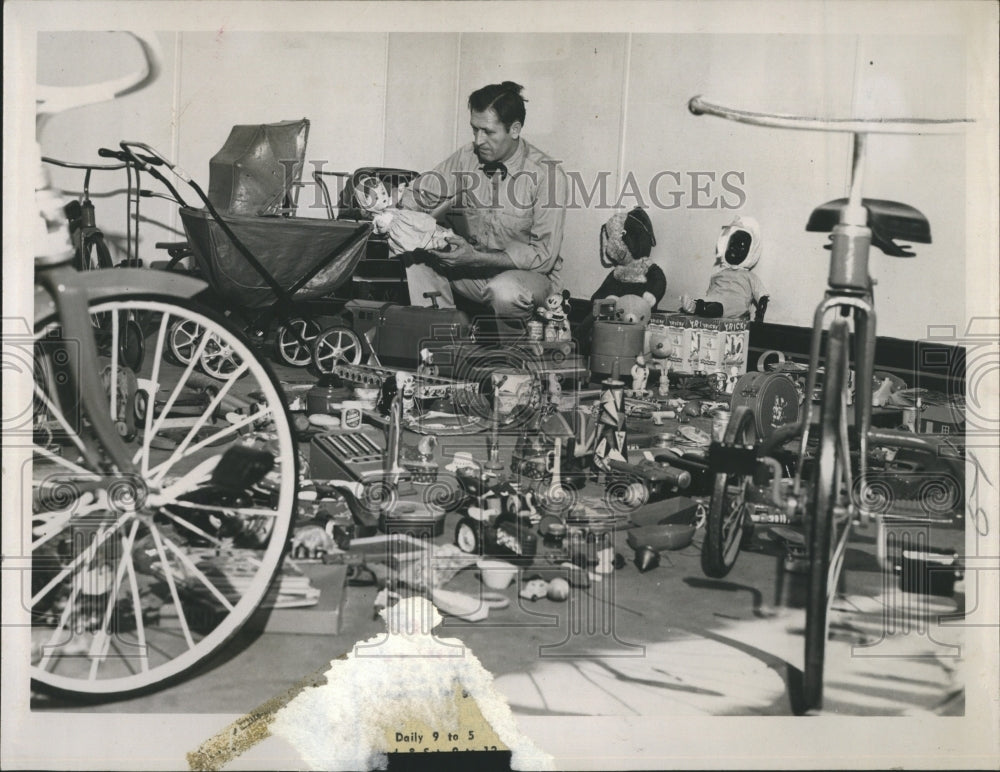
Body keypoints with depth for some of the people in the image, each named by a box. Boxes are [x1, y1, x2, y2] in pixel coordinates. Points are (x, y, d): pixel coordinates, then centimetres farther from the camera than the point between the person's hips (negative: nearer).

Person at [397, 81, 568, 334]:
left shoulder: (546, 173, -17)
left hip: (529, 275, -5)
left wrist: (476, 257, -26)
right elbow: (416, 195, 7)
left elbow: (544, 256, -18)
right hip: (471, 269, 5)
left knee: (505, 291, -37)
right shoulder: (466, 157, -3)